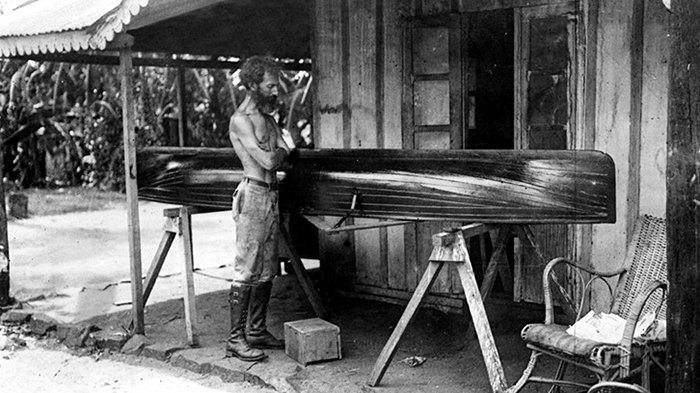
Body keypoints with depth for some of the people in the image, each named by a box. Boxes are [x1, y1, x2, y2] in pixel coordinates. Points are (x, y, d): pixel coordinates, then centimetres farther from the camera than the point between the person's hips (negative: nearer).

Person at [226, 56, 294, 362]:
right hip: (253, 195, -9)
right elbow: (268, 161, -17)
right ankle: (235, 339, -1)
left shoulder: (267, 117, 18)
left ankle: (257, 330, 21)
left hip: (271, 196, 9)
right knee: (246, 270, -7)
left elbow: (283, 160, 14)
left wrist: (278, 153, -5)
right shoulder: (240, 120, -10)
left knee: (267, 270, 12)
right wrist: (280, 150, 2)